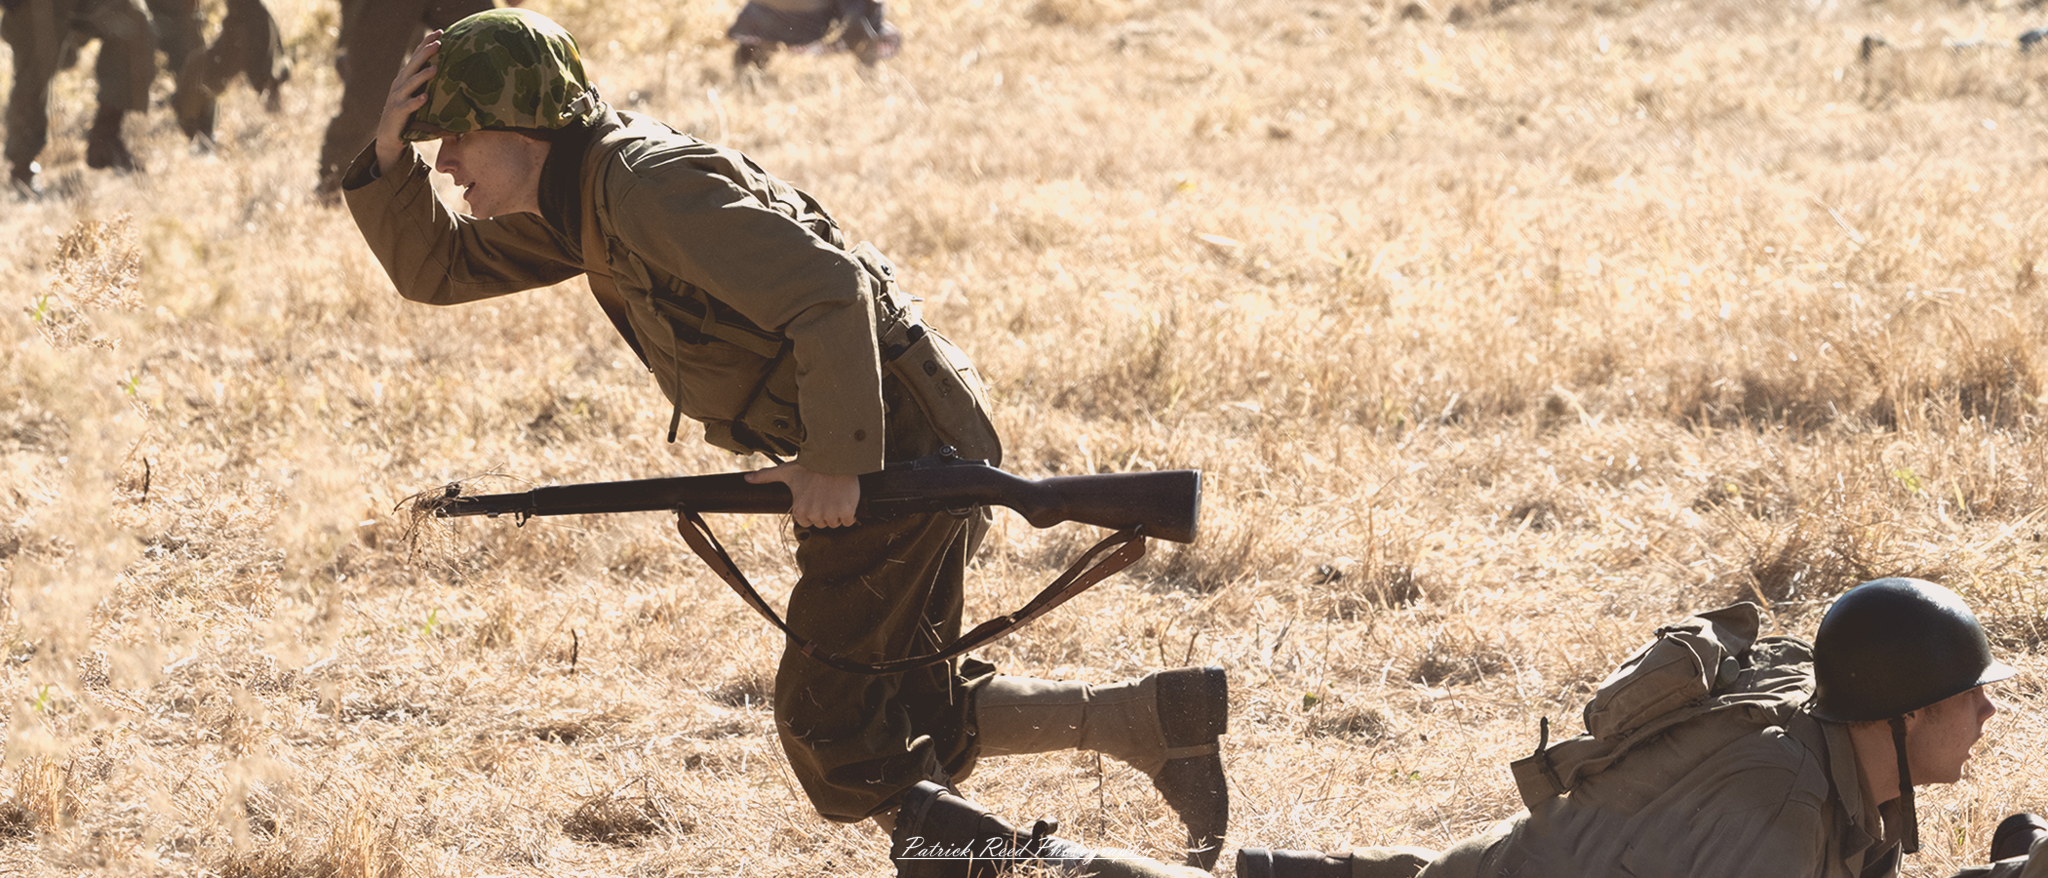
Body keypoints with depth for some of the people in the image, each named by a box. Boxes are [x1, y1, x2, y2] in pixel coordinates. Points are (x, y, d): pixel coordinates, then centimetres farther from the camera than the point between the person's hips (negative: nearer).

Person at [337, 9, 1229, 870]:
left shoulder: (649, 186, -21)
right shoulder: (580, 196, 9)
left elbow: (829, 292, -30)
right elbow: (434, 266, 16)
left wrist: (835, 464, -26)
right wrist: (388, 151, -1)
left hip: (894, 445, -10)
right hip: (920, 444, 10)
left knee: (830, 728, -3)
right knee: (911, 721, 18)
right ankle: (1157, 719, 17)